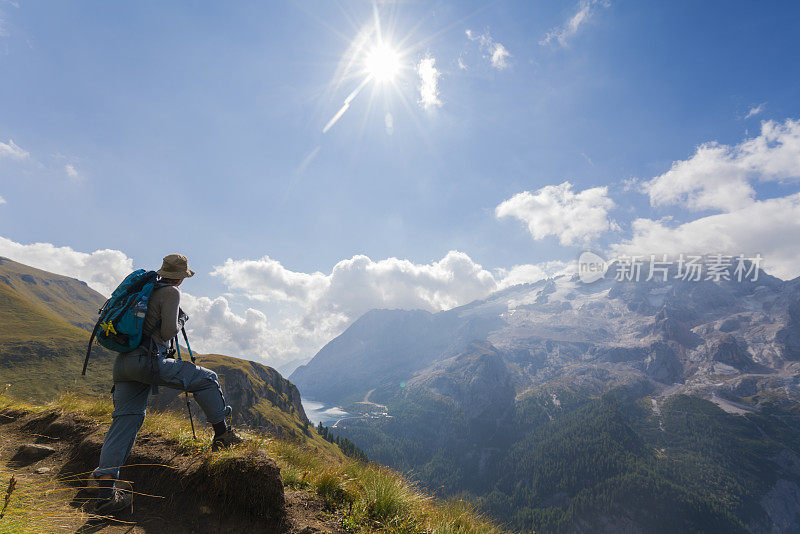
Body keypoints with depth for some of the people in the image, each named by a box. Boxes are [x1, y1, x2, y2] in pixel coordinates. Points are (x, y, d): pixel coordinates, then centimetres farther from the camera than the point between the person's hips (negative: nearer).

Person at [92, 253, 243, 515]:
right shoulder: (171, 292, -4)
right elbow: (168, 331, -11)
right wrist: (181, 320, 9)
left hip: (122, 361, 9)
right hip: (148, 360, -9)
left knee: (125, 420, 8)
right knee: (206, 379, 3)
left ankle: (105, 492, 8)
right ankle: (222, 435, 8)